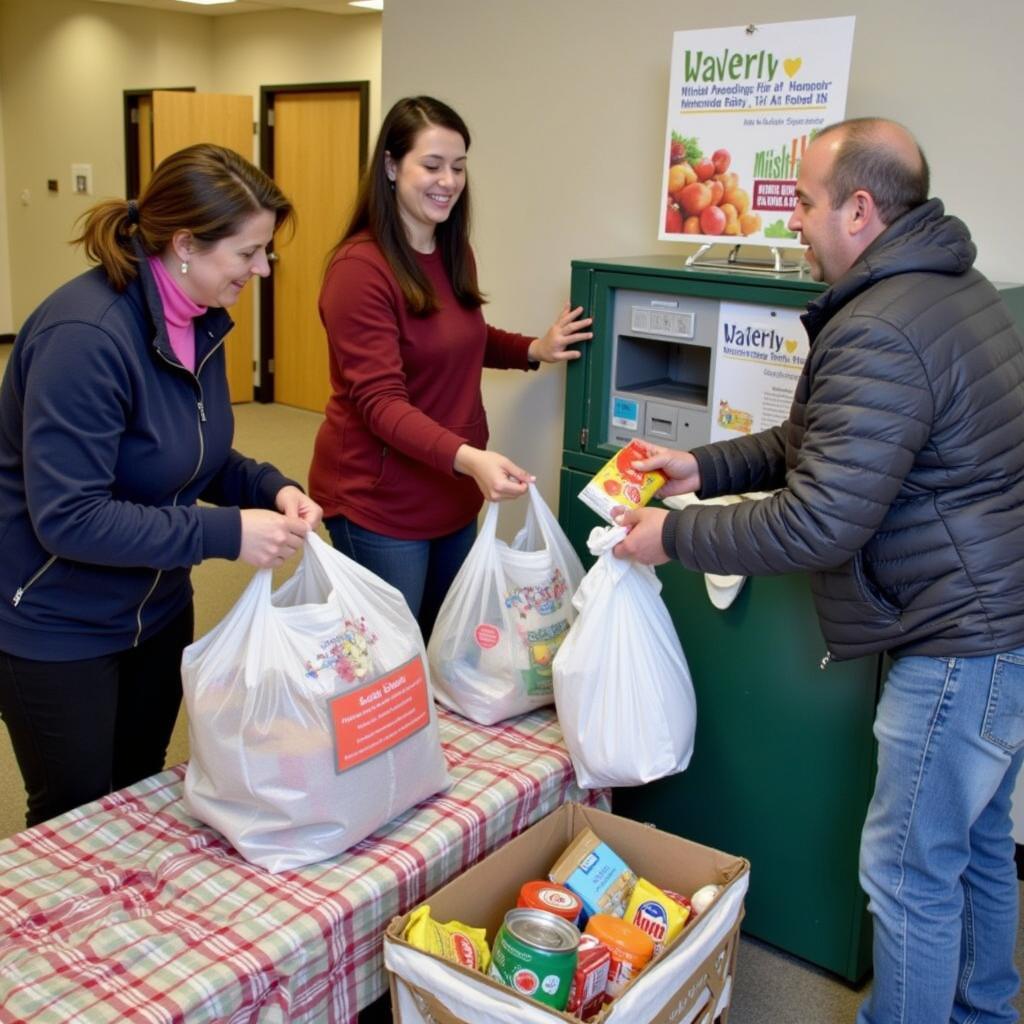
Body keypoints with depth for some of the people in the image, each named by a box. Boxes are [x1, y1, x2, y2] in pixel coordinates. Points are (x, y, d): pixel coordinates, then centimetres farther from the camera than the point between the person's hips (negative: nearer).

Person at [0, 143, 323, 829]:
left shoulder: (200, 320, -2)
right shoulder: (85, 335, -28)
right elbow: (67, 517, -30)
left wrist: (269, 488, -10)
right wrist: (225, 533, -31)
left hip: (158, 610, 8)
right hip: (58, 630, -8)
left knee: (143, 796, 23)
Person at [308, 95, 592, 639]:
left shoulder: (454, 253, 6)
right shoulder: (360, 267, -19)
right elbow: (379, 401, -26)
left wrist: (534, 349, 6)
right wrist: (468, 458, -39)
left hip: (453, 492, 8)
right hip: (380, 501, -8)